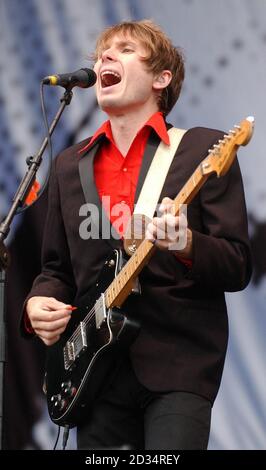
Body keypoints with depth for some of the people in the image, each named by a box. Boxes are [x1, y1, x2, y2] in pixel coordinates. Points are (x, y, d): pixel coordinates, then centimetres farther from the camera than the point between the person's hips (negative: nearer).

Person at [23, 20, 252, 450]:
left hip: (179, 362, -5)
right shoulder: (70, 164, 15)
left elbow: (238, 268, -4)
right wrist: (38, 302, -1)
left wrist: (185, 244, -24)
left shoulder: (203, 150, -1)